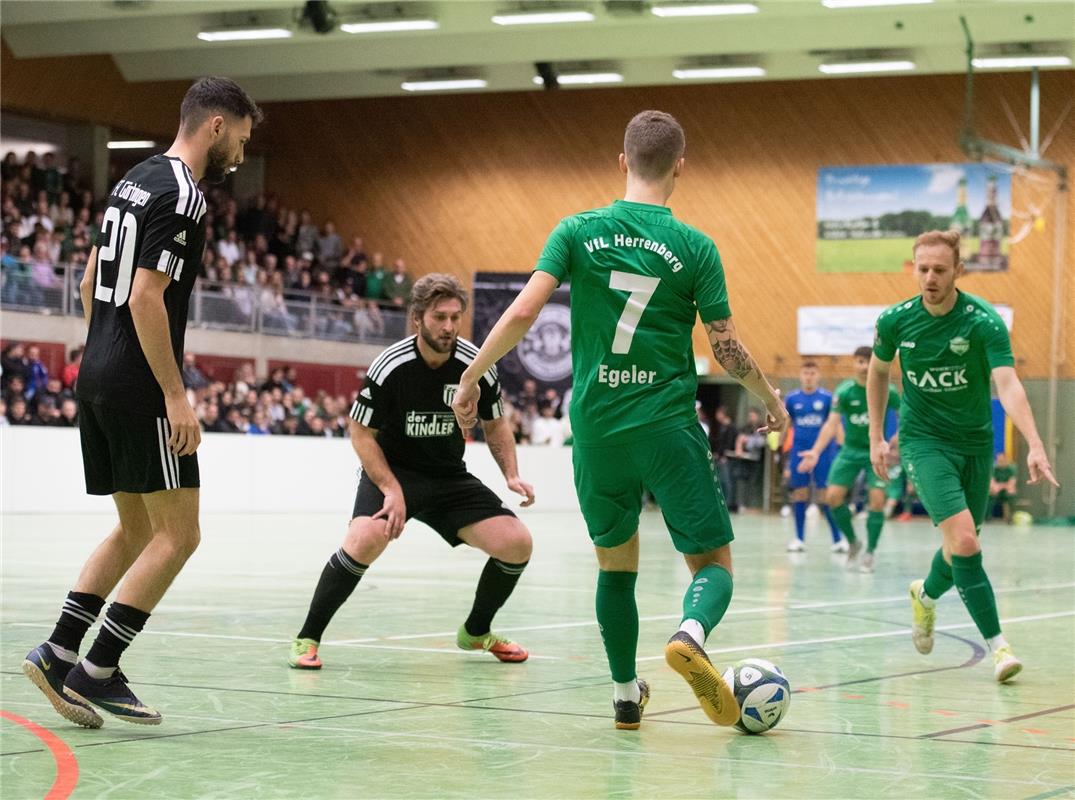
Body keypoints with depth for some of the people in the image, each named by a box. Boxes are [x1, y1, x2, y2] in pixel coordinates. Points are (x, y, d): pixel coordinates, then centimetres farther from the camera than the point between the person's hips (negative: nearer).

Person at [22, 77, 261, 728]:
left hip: (99, 377, 10)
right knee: (177, 534, -4)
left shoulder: (135, 182, 16)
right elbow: (147, 297, -20)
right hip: (140, 387, -10)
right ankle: (97, 671, -5)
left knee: (136, 531, 16)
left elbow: (92, 283, 21)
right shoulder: (182, 197, -13)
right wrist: (176, 396, -20)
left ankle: (59, 655, 9)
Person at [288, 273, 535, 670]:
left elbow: (495, 425, 9)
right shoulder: (390, 366, -19)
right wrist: (391, 489, -22)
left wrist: (512, 474, -6)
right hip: (391, 473, -4)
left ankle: (476, 632, 18)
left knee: (517, 544, -9)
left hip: (450, 477, 4)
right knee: (366, 538, -33)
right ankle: (307, 638, -16)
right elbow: (361, 433, -11)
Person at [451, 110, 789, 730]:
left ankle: (627, 694, 23)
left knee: (616, 564, 19)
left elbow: (523, 313, -7)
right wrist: (770, 397, 16)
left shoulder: (579, 231, 1)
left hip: (596, 424, 3)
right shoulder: (695, 247, -3)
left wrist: (472, 376, 4)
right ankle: (691, 634, -28)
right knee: (714, 561, 3)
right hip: (668, 424, -3)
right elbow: (727, 347, -1)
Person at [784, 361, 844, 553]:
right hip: (799, 451, 2)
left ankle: (838, 539, 1)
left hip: (822, 451, -2)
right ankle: (799, 539, 12)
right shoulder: (792, 399, 6)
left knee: (826, 496, -5)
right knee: (800, 494, 4)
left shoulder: (827, 398, 1)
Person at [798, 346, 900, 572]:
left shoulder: (887, 391, -11)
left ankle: (870, 552, 4)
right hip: (850, 450, 1)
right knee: (833, 496, -9)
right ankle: (852, 542, 14)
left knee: (877, 499, -14)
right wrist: (816, 451, -28)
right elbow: (832, 423, -17)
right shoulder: (844, 391, -11)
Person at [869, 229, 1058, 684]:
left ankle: (926, 595, 48)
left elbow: (1008, 386, -30)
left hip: (976, 442, 1)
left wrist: (1035, 446, -43)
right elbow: (878, 371, 11)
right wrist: (876, 437, 8)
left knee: (962, 548, 14)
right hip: (924, 439, -1)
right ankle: (997, 645, -15)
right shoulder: (895, 321, -10)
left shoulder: (983, 321, -18)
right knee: (964, 540, -21)